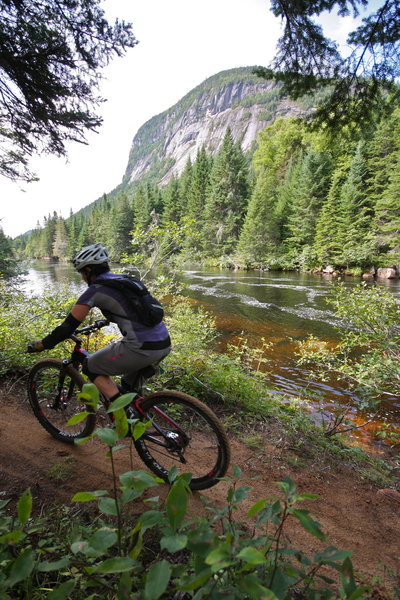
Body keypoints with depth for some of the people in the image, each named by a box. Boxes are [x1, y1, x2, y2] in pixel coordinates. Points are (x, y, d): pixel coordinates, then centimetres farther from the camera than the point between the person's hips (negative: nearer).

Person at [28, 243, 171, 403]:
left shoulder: (95, 291, -3)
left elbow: (68, 326, 0)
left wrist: (40, 345, 15)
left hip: (142, 349, -8)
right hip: (165, 344, 8)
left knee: (91, 367, 14)